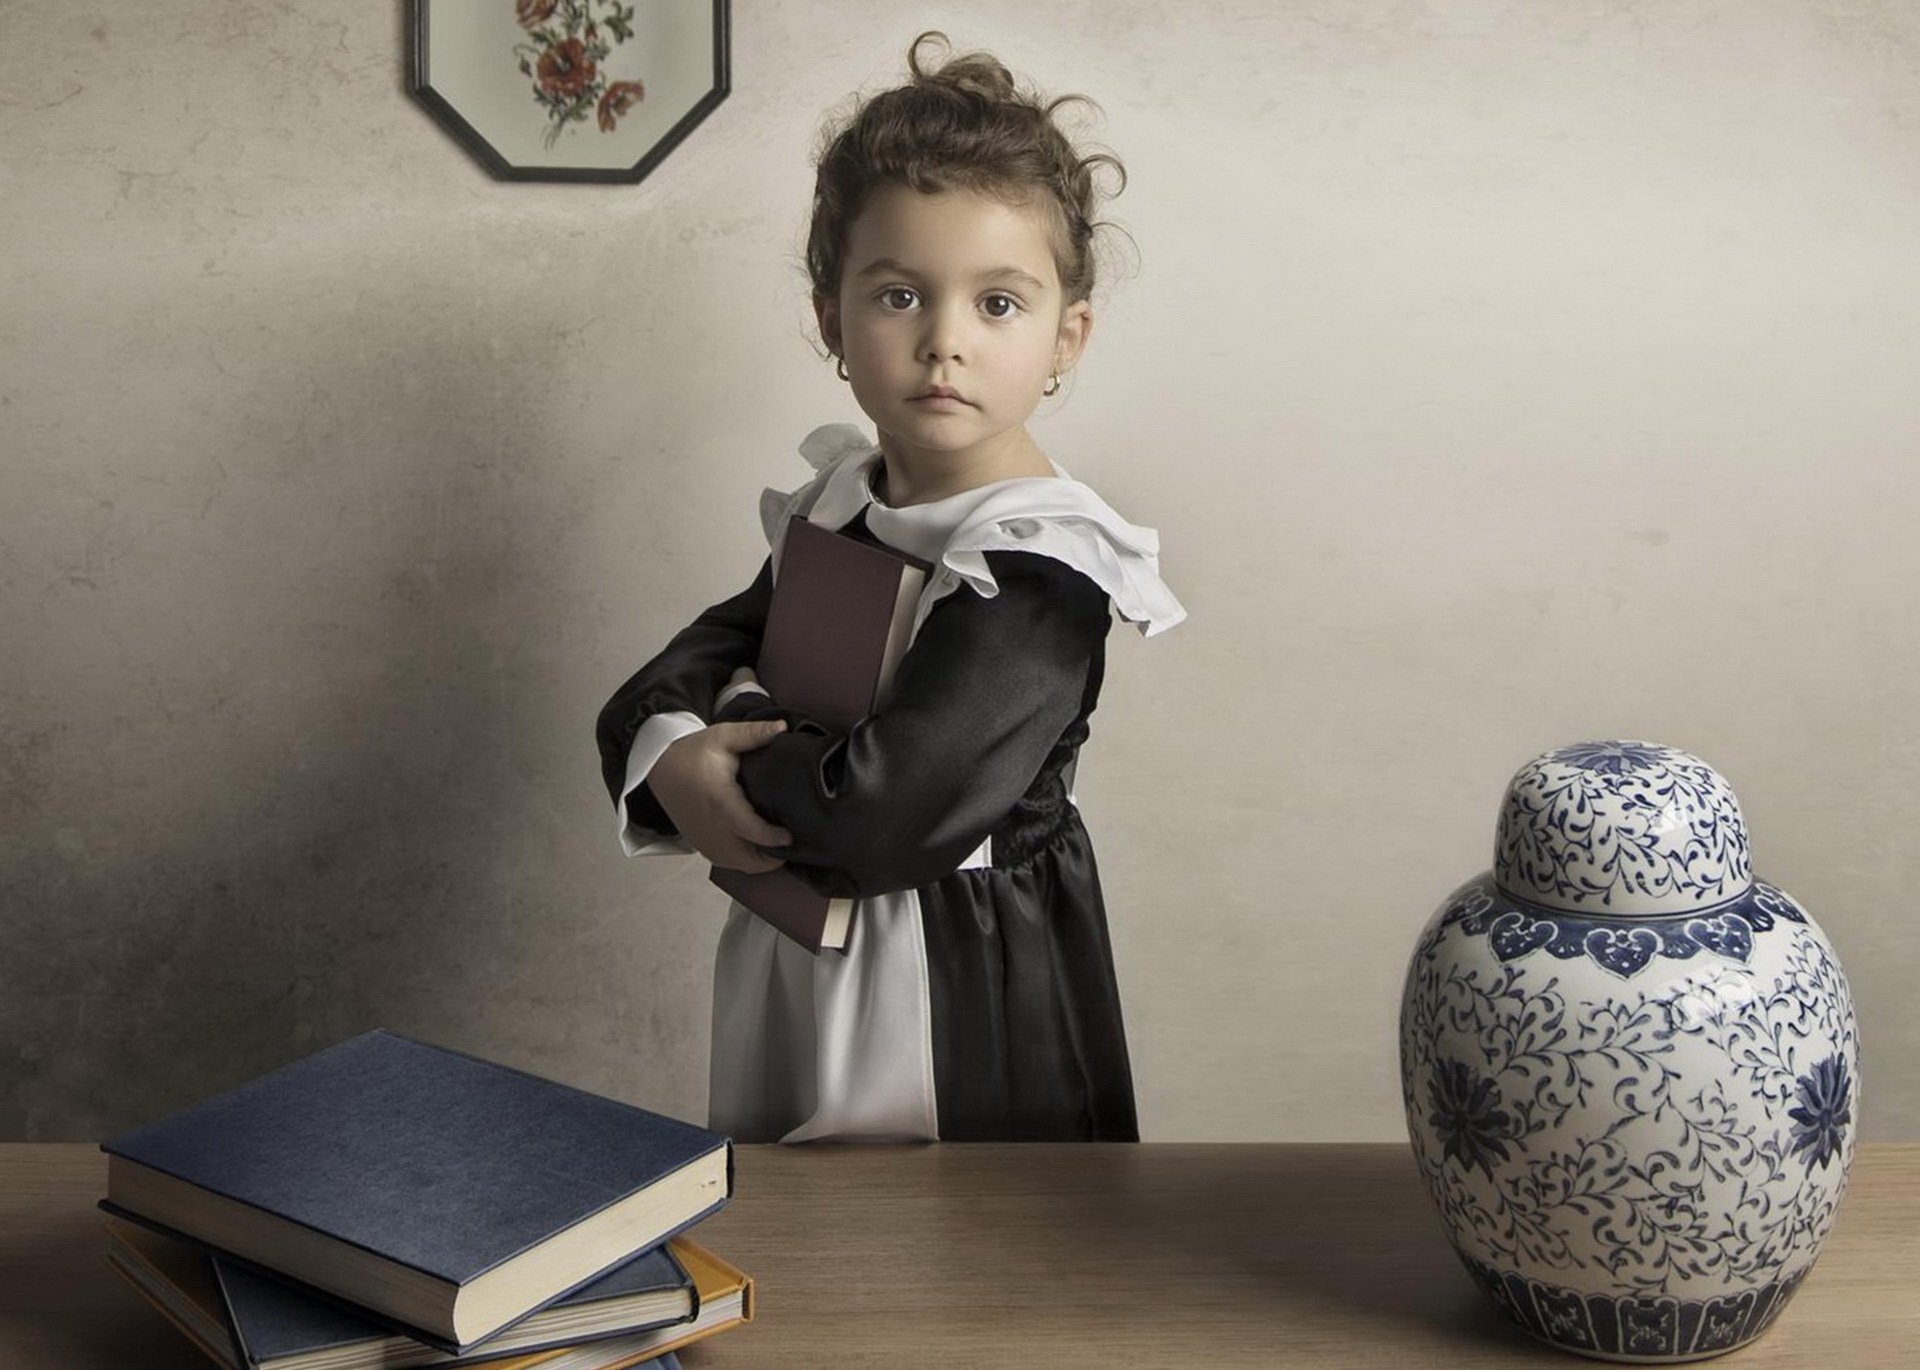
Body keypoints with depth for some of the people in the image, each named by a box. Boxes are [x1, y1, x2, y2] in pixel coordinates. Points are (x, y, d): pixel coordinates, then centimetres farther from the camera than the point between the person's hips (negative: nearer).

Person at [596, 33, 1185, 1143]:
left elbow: (885, 812, -30)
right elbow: (707, 651, 4)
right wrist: (672, 765, -18)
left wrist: (738, 739, -12)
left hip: (968, 1019, -7)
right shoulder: (833, 507, 1)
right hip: (793, 972, 7)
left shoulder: (1040, 569, -23)